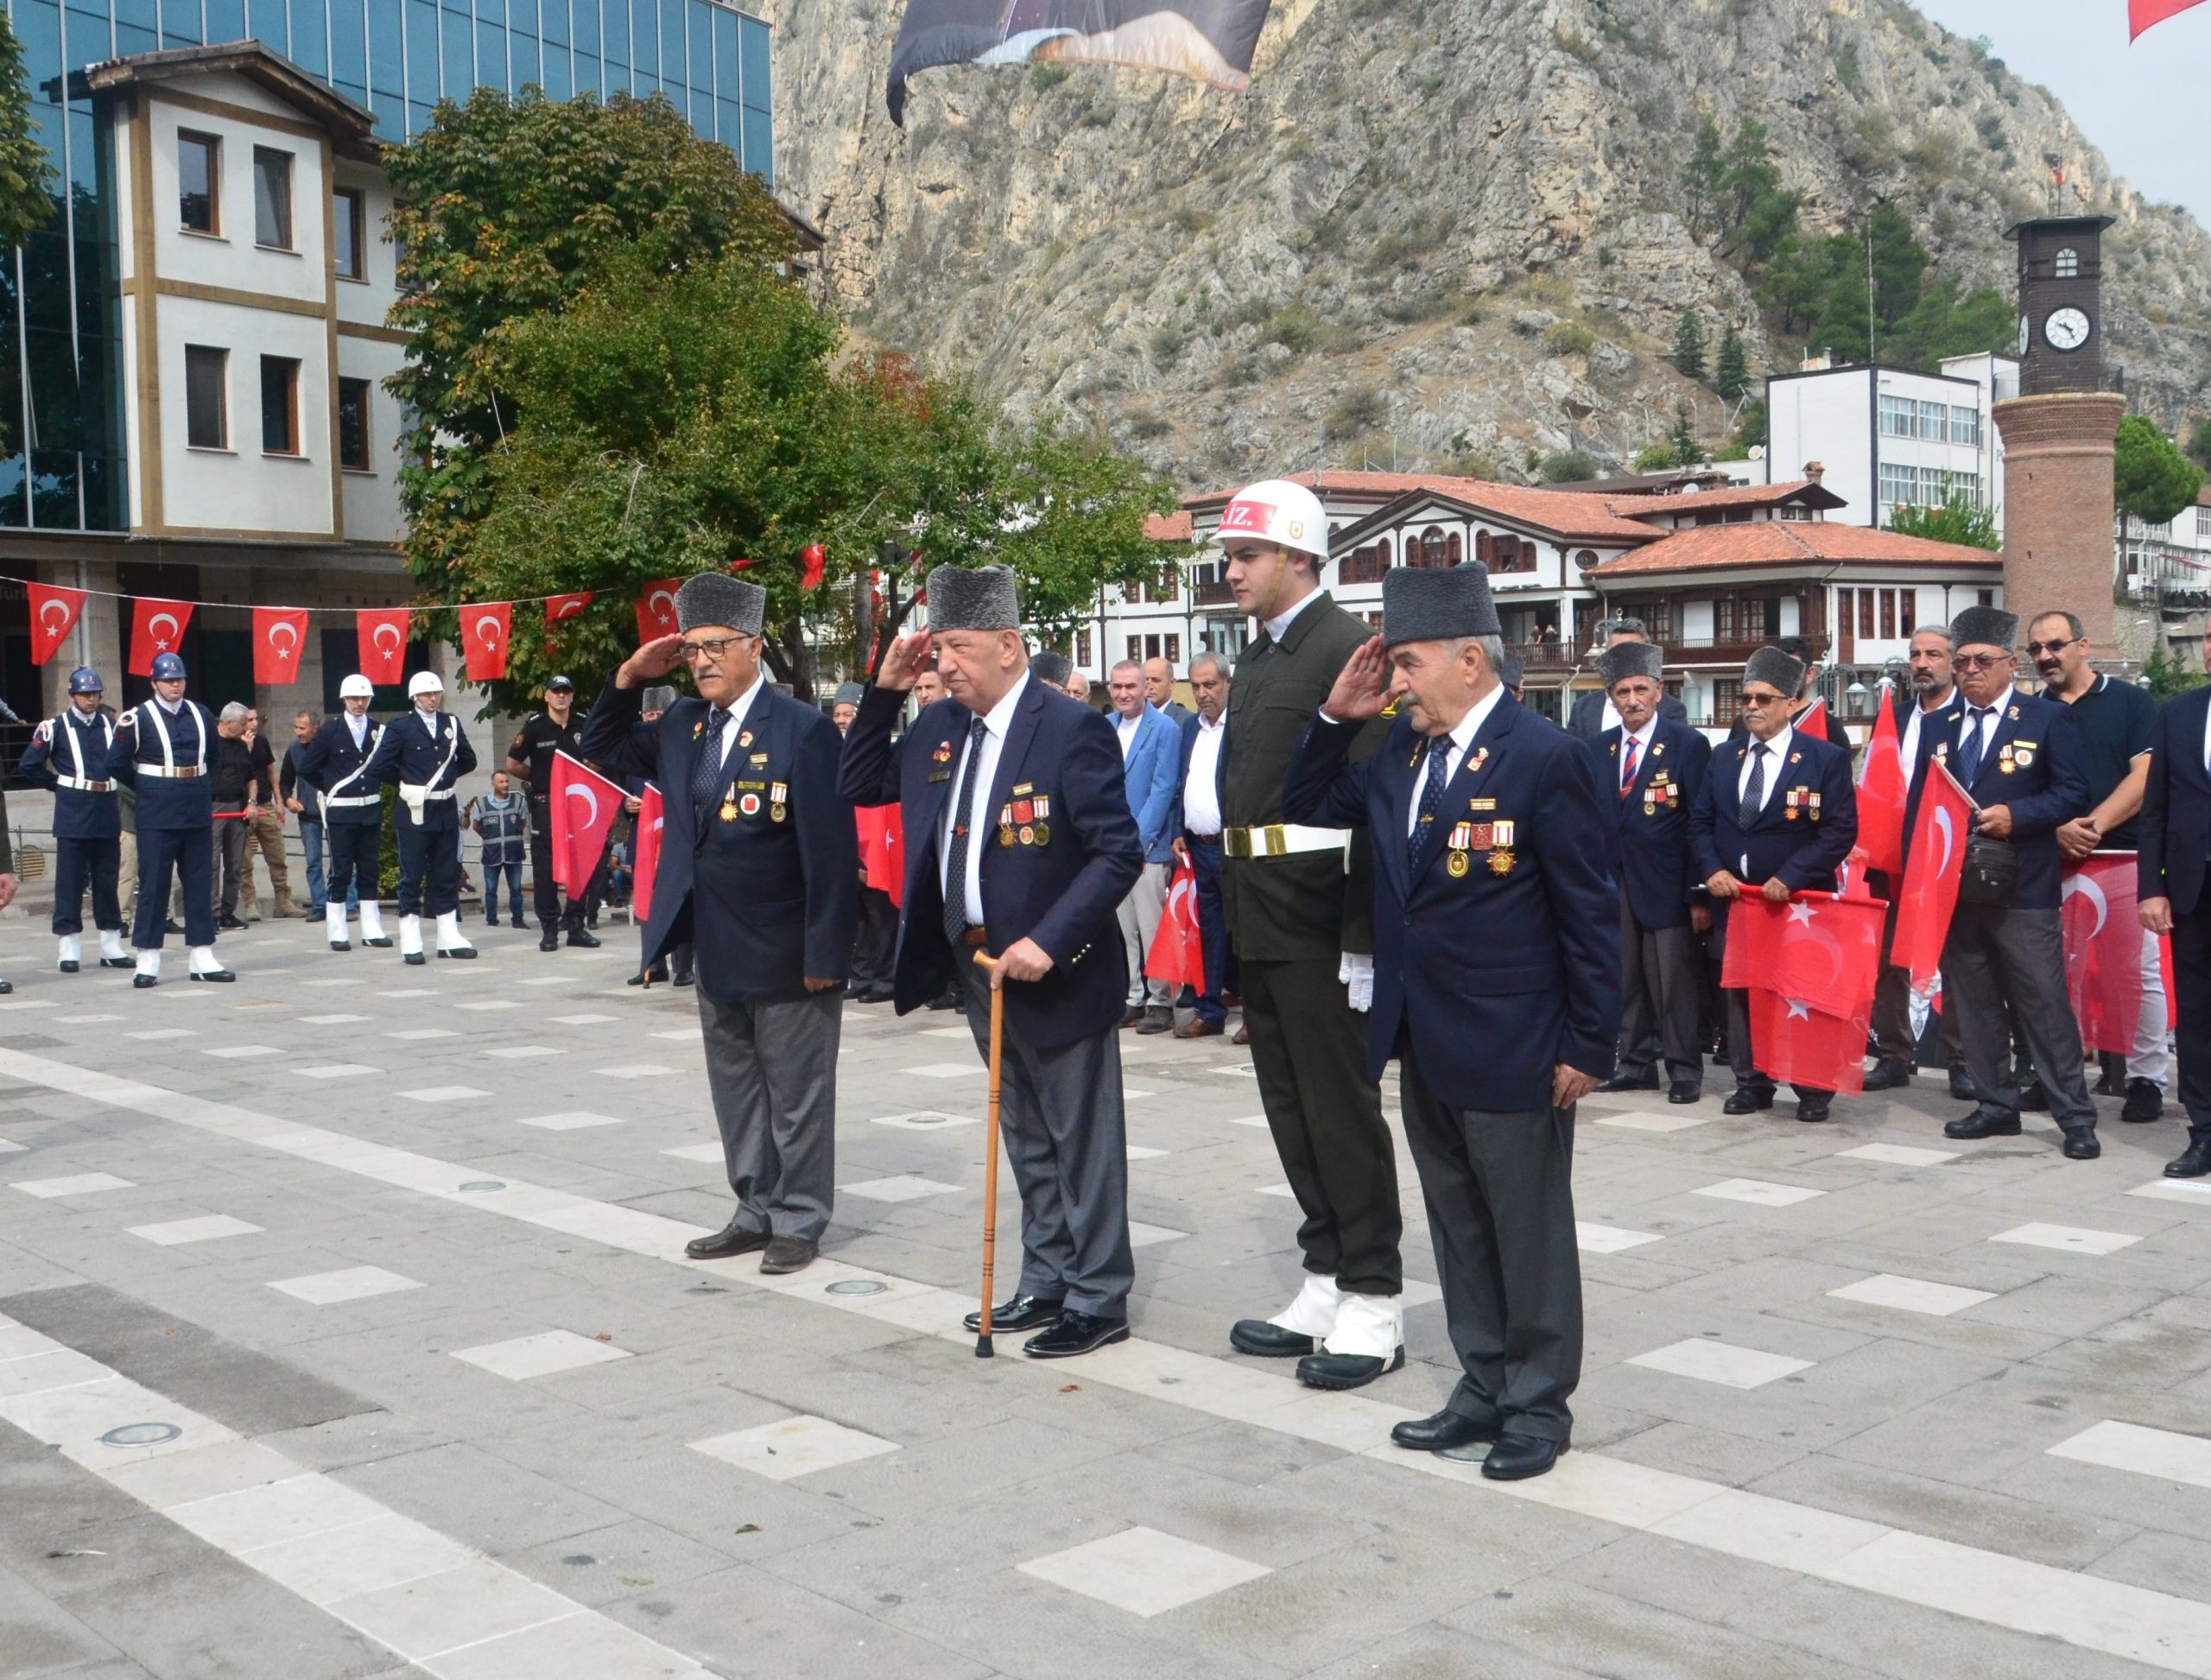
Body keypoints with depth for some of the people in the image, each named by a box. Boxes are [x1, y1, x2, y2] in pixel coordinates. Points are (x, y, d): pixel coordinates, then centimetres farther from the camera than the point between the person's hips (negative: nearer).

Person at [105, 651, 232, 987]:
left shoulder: (201, 715, 8)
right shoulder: (137, 719, -5)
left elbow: (214, 755, 24)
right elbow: (116, 764, -1)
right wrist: (145, 789, 6)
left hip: (198, 814, 5)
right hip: (157, 818, -4)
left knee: (200, 885, 7)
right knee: (153, 886, -1)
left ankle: (201, 958, 13)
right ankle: (148, 962, 4)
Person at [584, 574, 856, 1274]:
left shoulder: (803, 729, -15)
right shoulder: (683, 725, 6)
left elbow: (832, 850, -17)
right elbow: (605, 750, 19)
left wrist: (825, 954, -19)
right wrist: (628, 679, 2)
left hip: (786, 956, -7)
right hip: (716, 953, 7)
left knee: (796, 1095, 6)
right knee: (736, 1093, 16)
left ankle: (798, 1222, 17)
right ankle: (755, 1212, 28)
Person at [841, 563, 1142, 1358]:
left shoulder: (1071, 730, -16)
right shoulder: (940, 727, 6)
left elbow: (1118, 853, -19)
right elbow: (859, 786, 14)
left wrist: (1049, 943, -25)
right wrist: (885, 690, 2)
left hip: (1056, 972, -8)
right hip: (981, 969, 8)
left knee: (1082, 1139, 3)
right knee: (1026, 1140, 17)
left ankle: (1098, 1298, 13)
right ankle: (1046, 1284, 29)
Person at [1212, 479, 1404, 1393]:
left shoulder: (1349, 647, -12)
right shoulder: (1255, 659, 16)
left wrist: (1364, 936, -21)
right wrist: (1234, 920, 16)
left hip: (1320, 922, -9)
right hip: (1260, 921, 9)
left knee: (1342, 1104, -2)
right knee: (1291, 1107, 14)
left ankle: (1373, 1302, 9)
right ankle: (1326, 1286, 25)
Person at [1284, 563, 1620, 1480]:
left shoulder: (1545, 757, -15)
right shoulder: (1401, 751, 6)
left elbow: (1591, 912, -14)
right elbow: (1308, 809, 17)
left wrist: (1587, 1046, -13)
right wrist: (1335, 717, 2)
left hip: (1510, 1049, -7)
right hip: (1424, 1043, 8)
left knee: (1528, 1228, 7)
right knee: (1457, 1226, 17)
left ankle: (1539, 1403, 21)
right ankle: (1483, 1388, 31)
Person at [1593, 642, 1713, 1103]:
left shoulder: (1689, 744, -4)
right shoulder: (1600, 749, 9)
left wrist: (1699, 894, -10)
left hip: (1666, 886, -4)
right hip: (1612, 886, 4)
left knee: (1674, 982, 0)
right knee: (1624, 980, 8)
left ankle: (1685, 1069, 10)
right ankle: (1636, 1064, 18)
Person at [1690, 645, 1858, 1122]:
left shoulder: (1826, 759, -5)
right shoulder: (1723, 757, 10)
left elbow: (1840, 831, -11)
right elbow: (1701, 823, 11)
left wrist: (1790, 877, -19)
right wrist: (1711, 870, -7)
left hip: (1799, 900, -4)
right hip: (1733, 898, 4)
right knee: (1740, 993, 8)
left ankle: (1813, 1090, 14)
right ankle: (1751, 1083, 19)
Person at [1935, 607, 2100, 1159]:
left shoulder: (2049, 717, 0)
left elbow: (2072, 792, -5)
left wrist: (2016, 815, -18)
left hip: (2023, 888, -5)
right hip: (1956, 885, 5)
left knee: (2045, 1004, -4)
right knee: (1974, 1004, 10)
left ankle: (2075, 1117, 2)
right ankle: (1997, 1106, 21)